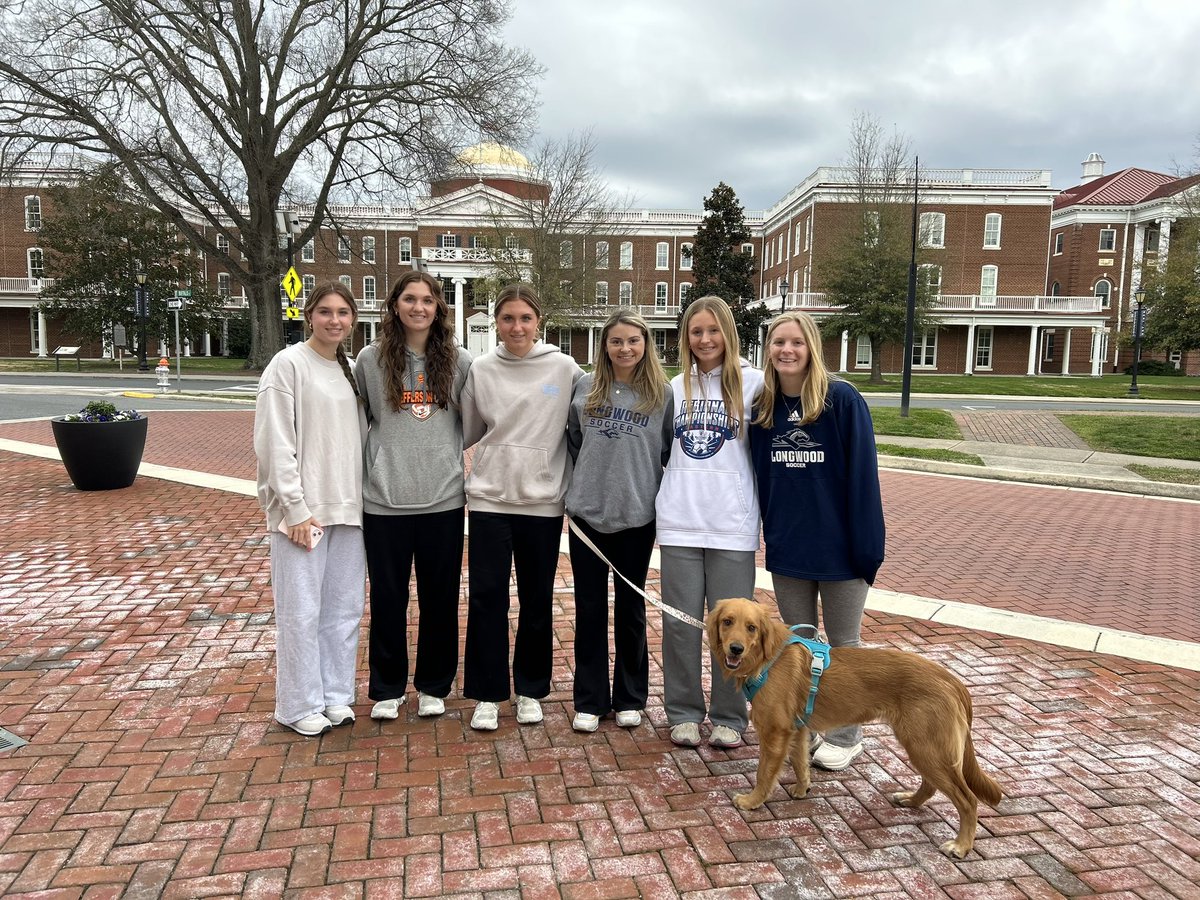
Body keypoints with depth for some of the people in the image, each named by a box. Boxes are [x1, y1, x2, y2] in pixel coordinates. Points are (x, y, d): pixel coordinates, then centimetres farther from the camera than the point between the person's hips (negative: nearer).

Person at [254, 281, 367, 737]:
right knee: (301, 610, 0)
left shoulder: (350, 371, 12)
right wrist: (296, 508, -15)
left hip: (348, 508, 6)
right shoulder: (288, 364, -6)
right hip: (304, 509, -6)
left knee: (344, 606, 11)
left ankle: (336, 695, 25)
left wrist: (361, 499, 8)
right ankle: (300, 706, 14)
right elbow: (274, 443, -11)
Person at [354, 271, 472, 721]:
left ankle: (433, 686, 27)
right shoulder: (370, 359, 1)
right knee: (388, 598, 9)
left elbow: (471, 425, 11)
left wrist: (446, 452, 2)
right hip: (384, 499, 0)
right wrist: (361, 472, 4)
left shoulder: (460, 361, 2)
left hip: (444, 498, 1)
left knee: (440, 598, 10)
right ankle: (387, 688, 26)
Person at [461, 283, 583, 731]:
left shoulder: (564, 368, -2)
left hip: (543, 500, 0)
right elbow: (465, 432, 11)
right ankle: (487, 693, 18)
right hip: (489, 497, 1)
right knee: (486, 597, 3)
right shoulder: (480, 369, 2)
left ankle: (530, 689, 27)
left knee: (537, 600, 10)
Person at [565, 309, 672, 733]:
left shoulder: (661, 394, -1)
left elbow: (670, 454, 4)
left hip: (637, 517, -1)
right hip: (587, 513, 1)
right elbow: (571, 443, 12)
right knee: (589, 609, 7)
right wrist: (576, 488, 8)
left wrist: (663, 497, 1)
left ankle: (630, 698, 25)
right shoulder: (584, 388, 2)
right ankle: (589, 701, 20)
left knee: (631, 608, 11)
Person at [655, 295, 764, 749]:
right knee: (680, 622, 7)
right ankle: (683, 712, 22)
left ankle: (728, 717, 21)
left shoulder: (752, 383, 0)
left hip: (732, 524, -3)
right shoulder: (676, 387, 11)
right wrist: (670, 493, 12)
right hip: (680, 522, 3)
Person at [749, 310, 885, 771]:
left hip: (838, 547, -4)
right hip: (786, 548, 5)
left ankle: (845, 736, 29)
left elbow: (863, 477, -14)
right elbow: (761, 474, 8)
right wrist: (769, 531, 7)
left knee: (842, 645, 12)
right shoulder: (762, 406, 2)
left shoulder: (843, 400, -13)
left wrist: (867, 547, -16)